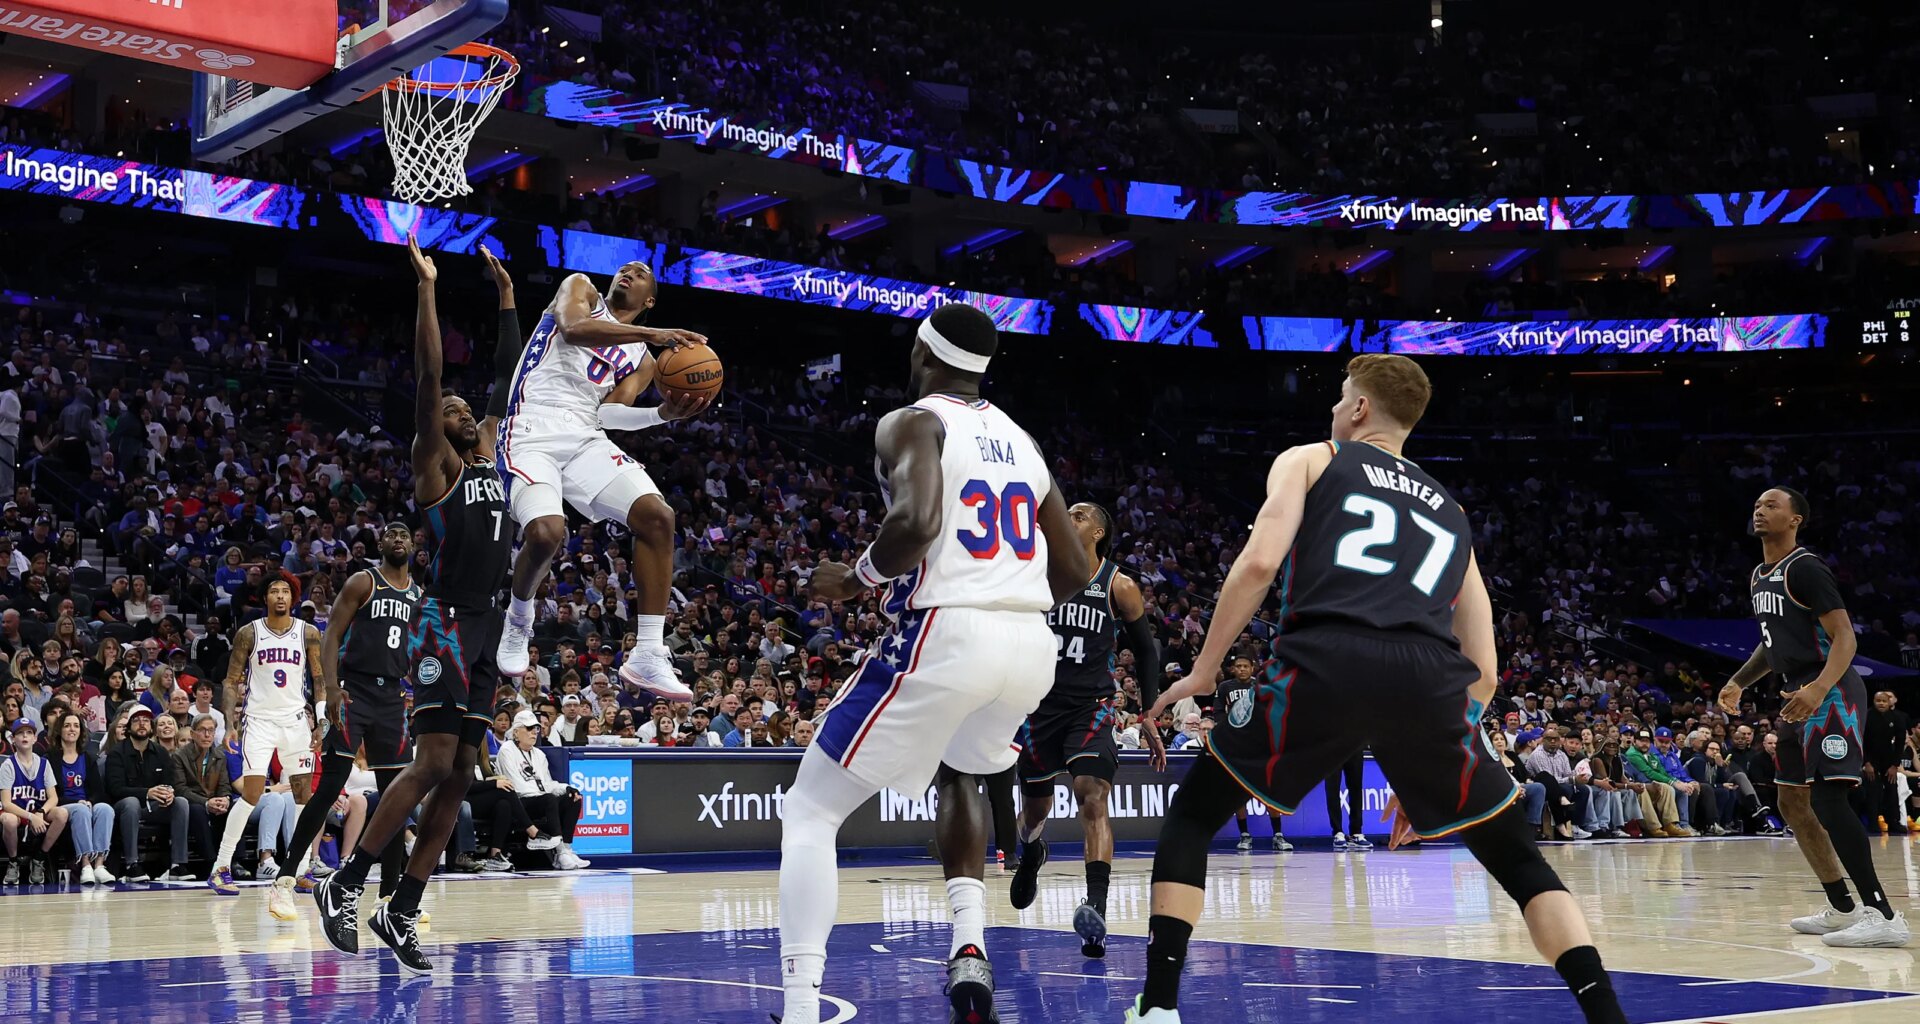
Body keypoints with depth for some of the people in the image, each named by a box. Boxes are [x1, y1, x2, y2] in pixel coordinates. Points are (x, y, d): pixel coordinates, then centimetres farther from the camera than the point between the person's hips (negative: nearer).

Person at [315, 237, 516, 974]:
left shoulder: (493, 459, 19)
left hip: (486, 628, 7)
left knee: (460, 773, 4)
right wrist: (427, 287, -12)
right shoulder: (435, 463, 0)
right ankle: (343, 885, -4)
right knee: (432, 763, -15)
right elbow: (427, 376, -10)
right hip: (444, 624, -7)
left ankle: (400, 911, 8)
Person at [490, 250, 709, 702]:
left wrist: (664, 412, -13)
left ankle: (647, 656, -11)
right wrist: (653, 335, -22)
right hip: (531, 432, -5)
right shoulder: (581, 289, 13)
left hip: (584, 439, 5)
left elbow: (608, 413, 6)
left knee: (657, 515, -15)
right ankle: (519, 617, 6)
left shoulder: (641, 360, 22)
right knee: (546, 532, -29)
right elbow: (573, 328, -12)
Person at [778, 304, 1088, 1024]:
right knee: (960, 771, 37)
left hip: (946, 637, -6)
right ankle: (970, 945, 18)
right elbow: (1073, 571, 20)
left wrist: (854, 579, -3)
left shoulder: (912, 423, 0)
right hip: (1032, 645, 7)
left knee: (810, 812, 6)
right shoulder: (1020, 439, 20)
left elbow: (916, 522, -21)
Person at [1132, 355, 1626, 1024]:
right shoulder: (1450, 511, 35)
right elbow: (1484, 671, 30)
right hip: (1429, 676, 3)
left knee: (1192, 816, 19)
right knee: (1521, 865, 20)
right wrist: (1425, 775, 37)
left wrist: (1203, 672, 12)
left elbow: (1260, 561, 4)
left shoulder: (1309, 460, 24)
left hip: (1324, 662, -3)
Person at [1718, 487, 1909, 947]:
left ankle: (1884, 916, -20)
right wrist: (1739, 682, 17)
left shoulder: (1805, 568, -14)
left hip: (1830, 693, -10)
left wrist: (1819, 688, -35)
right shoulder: (1759, 577, 15)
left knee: (1827, 795, -20)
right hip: (1798, 694, 10)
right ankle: (1842, 909, 20)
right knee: (1792, 800, 13)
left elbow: (1845, 637, -20)